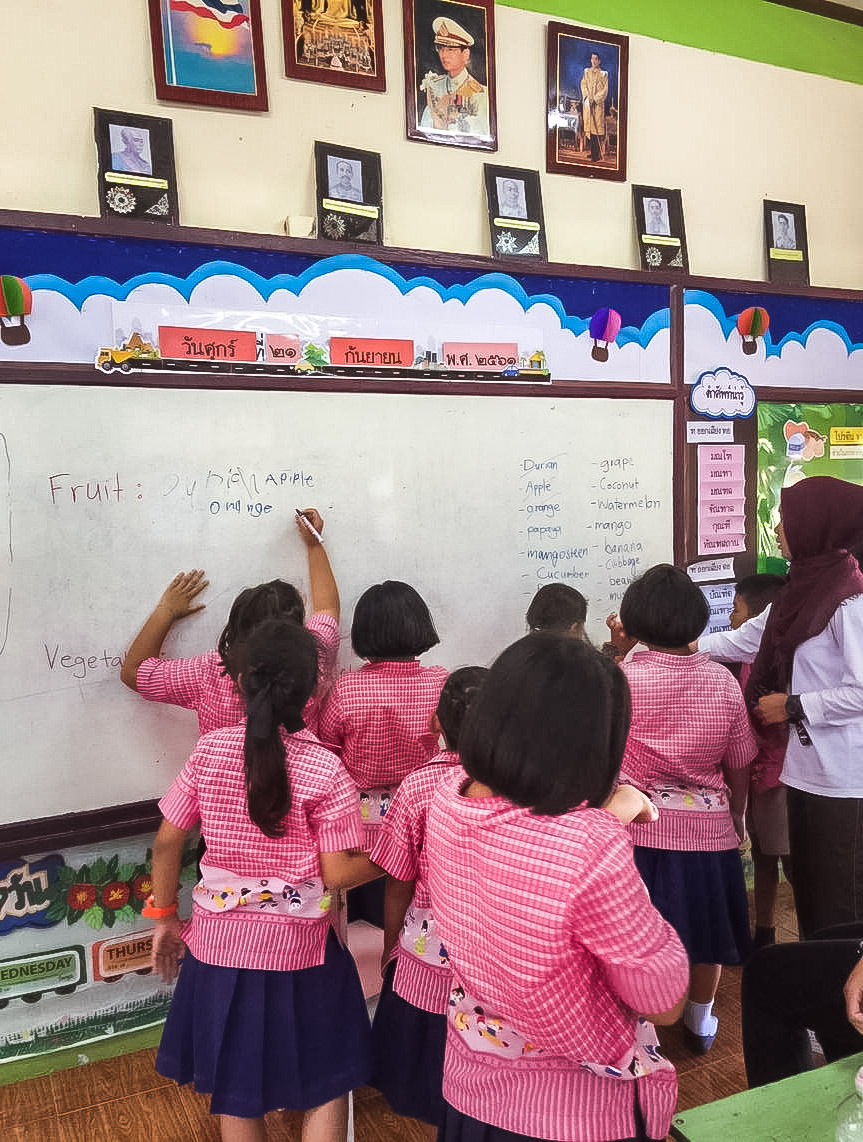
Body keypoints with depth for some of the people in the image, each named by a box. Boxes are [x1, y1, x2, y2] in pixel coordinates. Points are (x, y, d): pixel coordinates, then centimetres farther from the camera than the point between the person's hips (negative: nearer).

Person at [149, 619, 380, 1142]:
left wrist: (165, 916, 10)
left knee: (238, 1097, 22)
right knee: (327, 1086, 19)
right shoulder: (324, 769, -18)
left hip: (219, 941, 4)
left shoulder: (209, 750, -8)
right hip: (298, 948, -3)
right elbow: (337, 874, -16)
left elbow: (167, 841, -3)